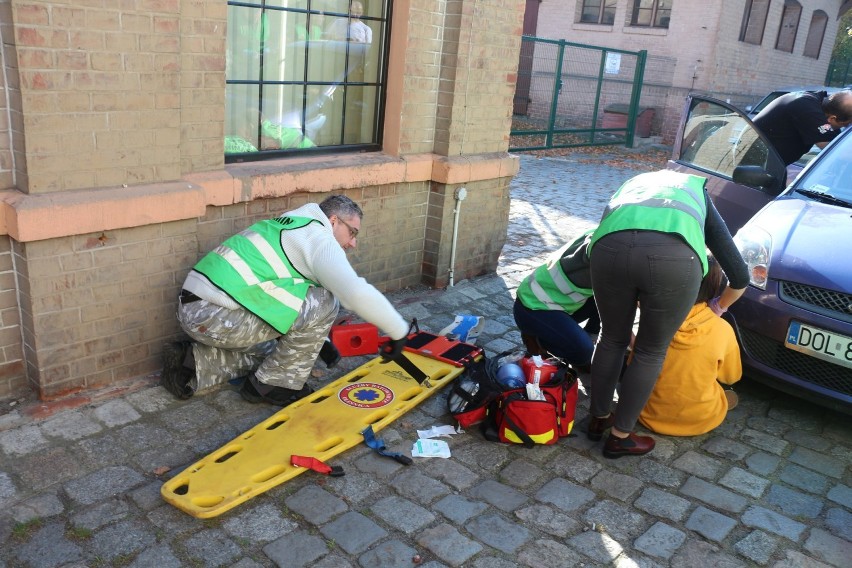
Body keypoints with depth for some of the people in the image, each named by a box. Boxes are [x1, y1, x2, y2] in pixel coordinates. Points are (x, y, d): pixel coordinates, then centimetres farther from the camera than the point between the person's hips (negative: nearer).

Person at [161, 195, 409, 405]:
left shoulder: (292, 227, 23)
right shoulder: (318, 238, -6)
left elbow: (291, 302, 32)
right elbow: (358, 293, -19)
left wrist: (318, 341, 36)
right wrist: (399, 331, -7)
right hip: (215, 316, -10)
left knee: (270, 348, 30)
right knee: (324, 302, -9)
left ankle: (191, 362, 17)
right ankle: (272, 385, 3)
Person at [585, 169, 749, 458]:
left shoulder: (632, 185, 44)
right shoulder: (700, 199, 39)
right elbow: (740, 276, 35)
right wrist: (718, 307, 55)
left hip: (611, 247, 2)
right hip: (675, 257, -2)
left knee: (612, 340, 28)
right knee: (651, 352, 21)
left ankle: (598, 418, 43)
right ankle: (620, 437, 33)